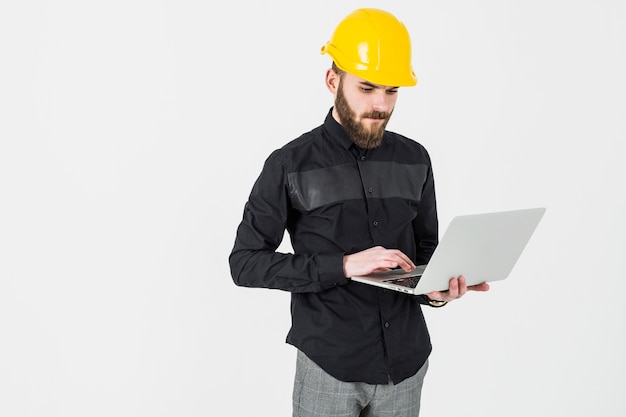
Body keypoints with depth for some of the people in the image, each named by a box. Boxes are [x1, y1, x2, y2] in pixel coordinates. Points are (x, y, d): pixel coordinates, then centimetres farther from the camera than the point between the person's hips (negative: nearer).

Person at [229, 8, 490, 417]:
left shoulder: (414, 160, 3)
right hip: (330, 366, -3)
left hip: (407, 362, 4)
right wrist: (343, 265, -21)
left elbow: (426, 249, 12)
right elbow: (245, 262, -10)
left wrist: (437, 288, -12)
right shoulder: (290, 166, -8)